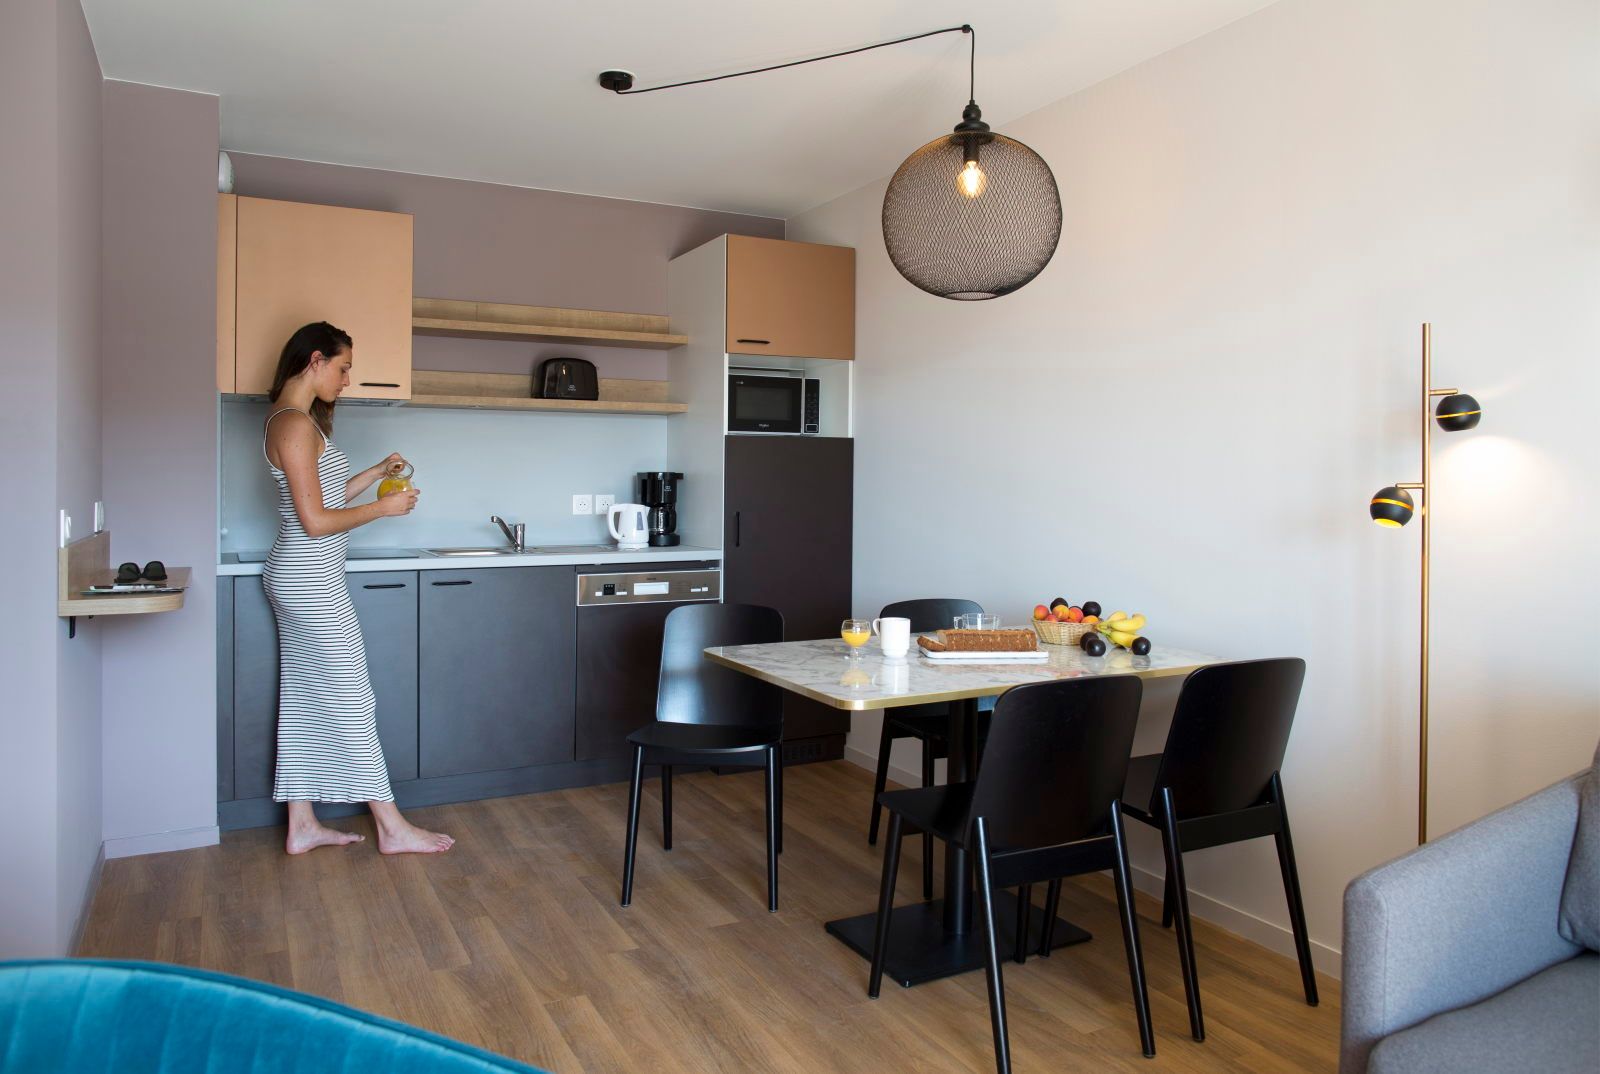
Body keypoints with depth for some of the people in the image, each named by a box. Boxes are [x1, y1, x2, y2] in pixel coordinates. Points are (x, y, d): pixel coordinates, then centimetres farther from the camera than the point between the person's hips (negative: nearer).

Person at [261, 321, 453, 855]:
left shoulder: (291, 420, 13)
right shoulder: (297, 425, -18)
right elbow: (316, 521, -21)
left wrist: (376, 472, 14)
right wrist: (384, 508, -11)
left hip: (298, 579, 10)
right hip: (313, 582, -10)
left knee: (303, 699, 13)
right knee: (352, 700, -2)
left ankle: (302, 827, 21)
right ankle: (392, 829, 9)